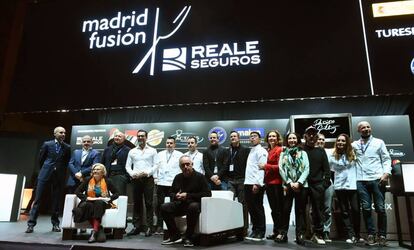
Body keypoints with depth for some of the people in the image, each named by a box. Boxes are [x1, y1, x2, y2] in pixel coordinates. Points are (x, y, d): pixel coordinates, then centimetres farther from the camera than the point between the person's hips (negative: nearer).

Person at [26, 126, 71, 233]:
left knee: (56, 200, 5)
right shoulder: (47, 144, 3)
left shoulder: (67, 147, 5)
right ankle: (31, 223, 5)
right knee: (37, 198, -2)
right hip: (45, 174, -1)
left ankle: (55, 224, 13)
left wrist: (61, 171, 11)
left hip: (59, 176, 1)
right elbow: (41, 159, 11)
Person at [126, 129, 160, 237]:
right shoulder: (132, 151, 13)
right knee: (136, 203, 7)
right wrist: (132, 174, -7)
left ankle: (149, 227, 3)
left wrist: (147, 173, -13)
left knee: (148, 203, -3)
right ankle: (137, 227, 15)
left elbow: (156, 165, -1)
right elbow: (128, 166, 11)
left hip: (148, 179, -3)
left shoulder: (152, 151, 6)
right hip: (135, 179, 3)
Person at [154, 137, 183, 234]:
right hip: (161, 183, 3)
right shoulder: (160, 154, 17)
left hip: (174, 184, -3)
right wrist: (156, 177, 5)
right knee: (160, 205, 4)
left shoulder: (179, 155, 7)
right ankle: (159, 226, 12)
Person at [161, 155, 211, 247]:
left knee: (193, 207, -39)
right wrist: (176, 196, -6)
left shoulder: (199, 176, -3)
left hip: (195, 203, -5)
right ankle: (175, 236, -7)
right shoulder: (178, 177, 13)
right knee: (164, 207, -19)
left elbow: (207, 194, -12)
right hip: (180, 204, 5)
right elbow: (171, 193, 21)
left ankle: (188, 238, -20)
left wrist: (188, 196, -15)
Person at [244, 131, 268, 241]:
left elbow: (261, 168, -14)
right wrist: (247, 183, 13)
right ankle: (255, 231, 21)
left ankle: (261, 233, 8)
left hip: (256, 185, -8)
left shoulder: (261, 151, -5)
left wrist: (257, 184, -21)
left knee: (258, 209, -1)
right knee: (251, 209, 11)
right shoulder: (251, 151, 20)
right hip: (248, 184, 8)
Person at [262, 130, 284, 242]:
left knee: (279, 208, -1)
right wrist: (265, 181, 7)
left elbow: (280, 166, -13)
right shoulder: (268, 151, 14)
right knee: (273, 208, 14)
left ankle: (282, 233, 8)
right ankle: (276, 231, 24)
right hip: (269, 182, 8)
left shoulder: (279, 150, -8)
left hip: (277, 183, -8)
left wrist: (266, 166, -15)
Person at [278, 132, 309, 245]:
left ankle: (300, 235, 7)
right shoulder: (283, 154, 12)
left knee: (300, 210, 2)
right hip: (287, 185, 0)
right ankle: (283, 233, 7)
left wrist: (298, 183, -12)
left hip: (301, 185, 0)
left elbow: (306, 169, 1)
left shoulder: (303, 153, 11)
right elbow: (281, 169, 2)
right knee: (285, 209, -1)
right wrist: (289, 183, -9)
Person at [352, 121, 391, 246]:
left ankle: (382, 235, 10)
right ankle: (371, 234, 9)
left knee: (380, 208, -1)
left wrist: (386, 173, -9)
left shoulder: (379, 142, 10)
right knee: (366, 208, 0)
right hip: (361, 181, 1)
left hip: (377, 179, -1)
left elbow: (386, 159, 5)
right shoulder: (354, 144, 14)